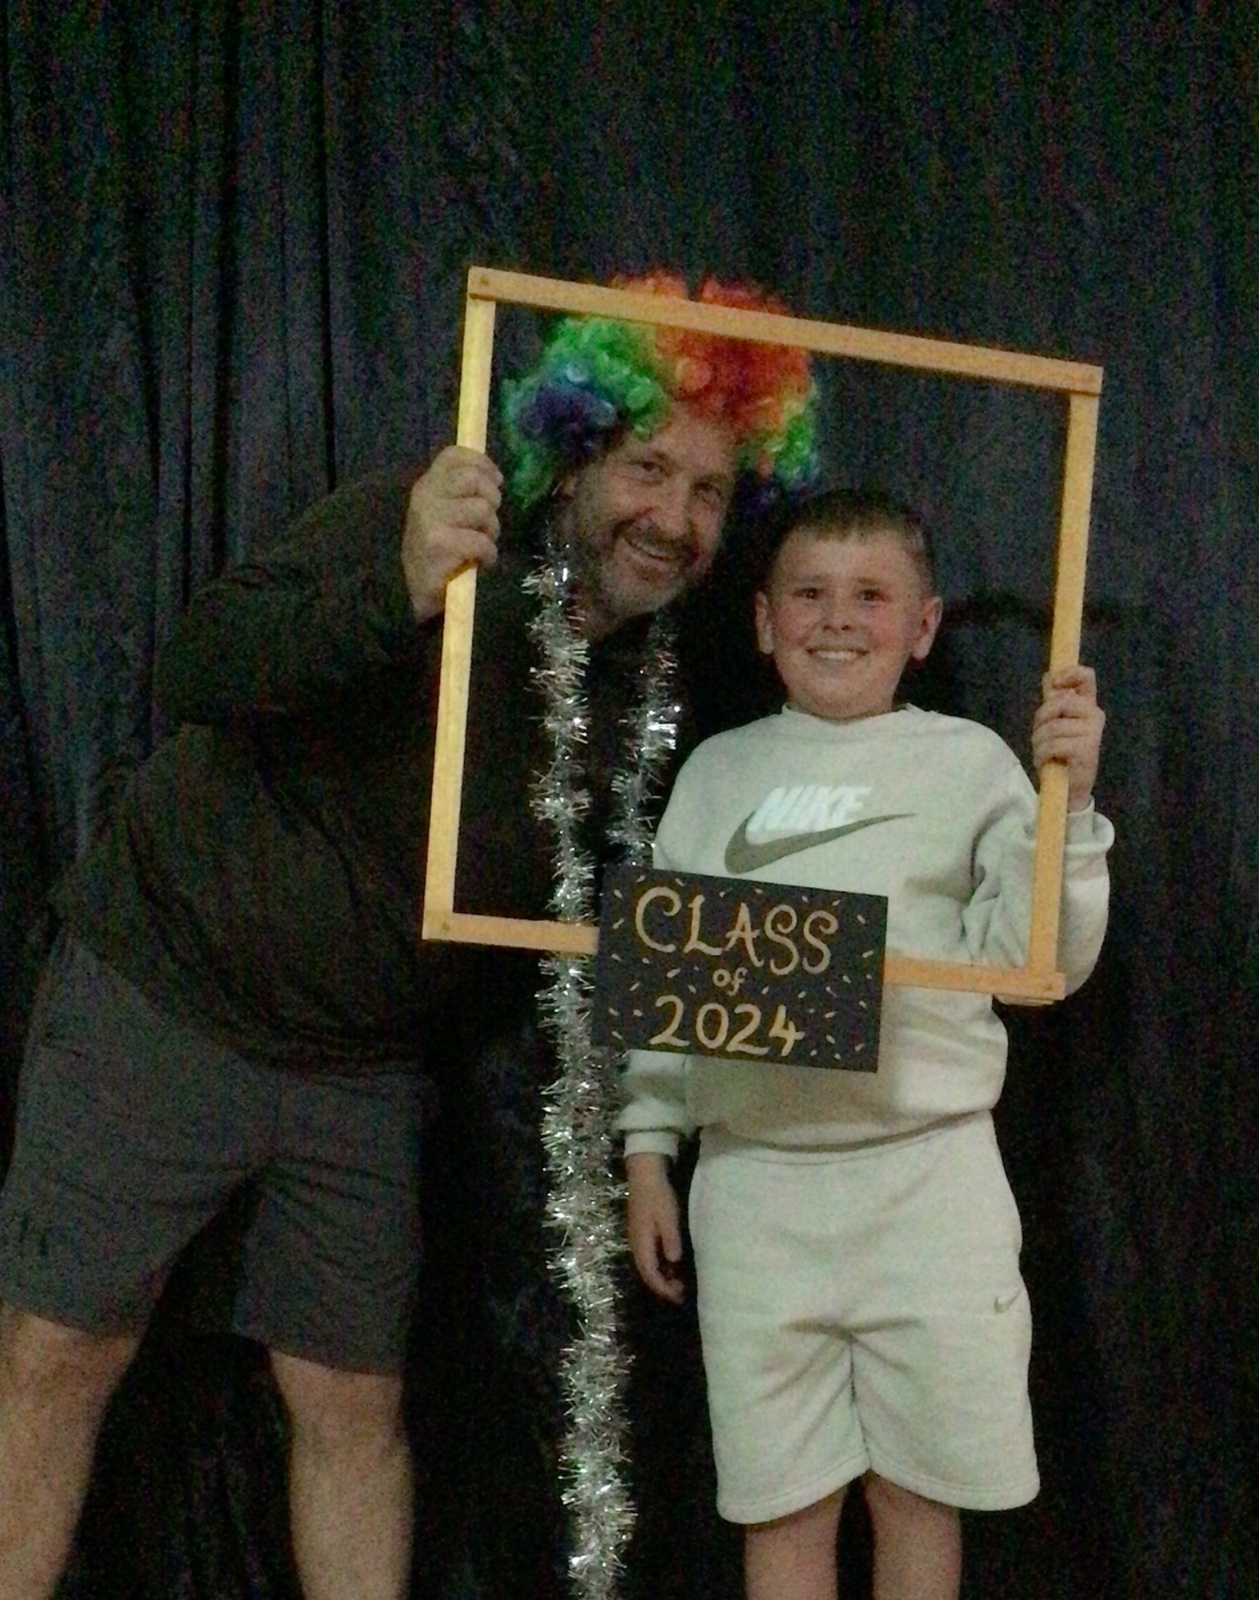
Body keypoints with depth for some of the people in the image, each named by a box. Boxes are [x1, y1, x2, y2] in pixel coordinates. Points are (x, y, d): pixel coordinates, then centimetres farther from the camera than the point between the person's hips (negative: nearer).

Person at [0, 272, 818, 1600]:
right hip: (162, 990, -4)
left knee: (353, 1405, 8)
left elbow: (566, 913, 11)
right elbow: (195, 671, -28)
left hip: (366, 1069, 4)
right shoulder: (422, 526, -16)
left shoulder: (646, 693, 1)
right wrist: (400, 595, -44)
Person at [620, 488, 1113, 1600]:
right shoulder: (717, 770, 9)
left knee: (917, 1489, 11)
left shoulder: (967, 762, 2)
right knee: (782, 1502, 9)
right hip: (753, 1175, 2)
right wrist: (648, 1150, 10)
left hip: (926, 1169, -1)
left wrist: (1065, 801, -14)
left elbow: (1038, 963, -2)